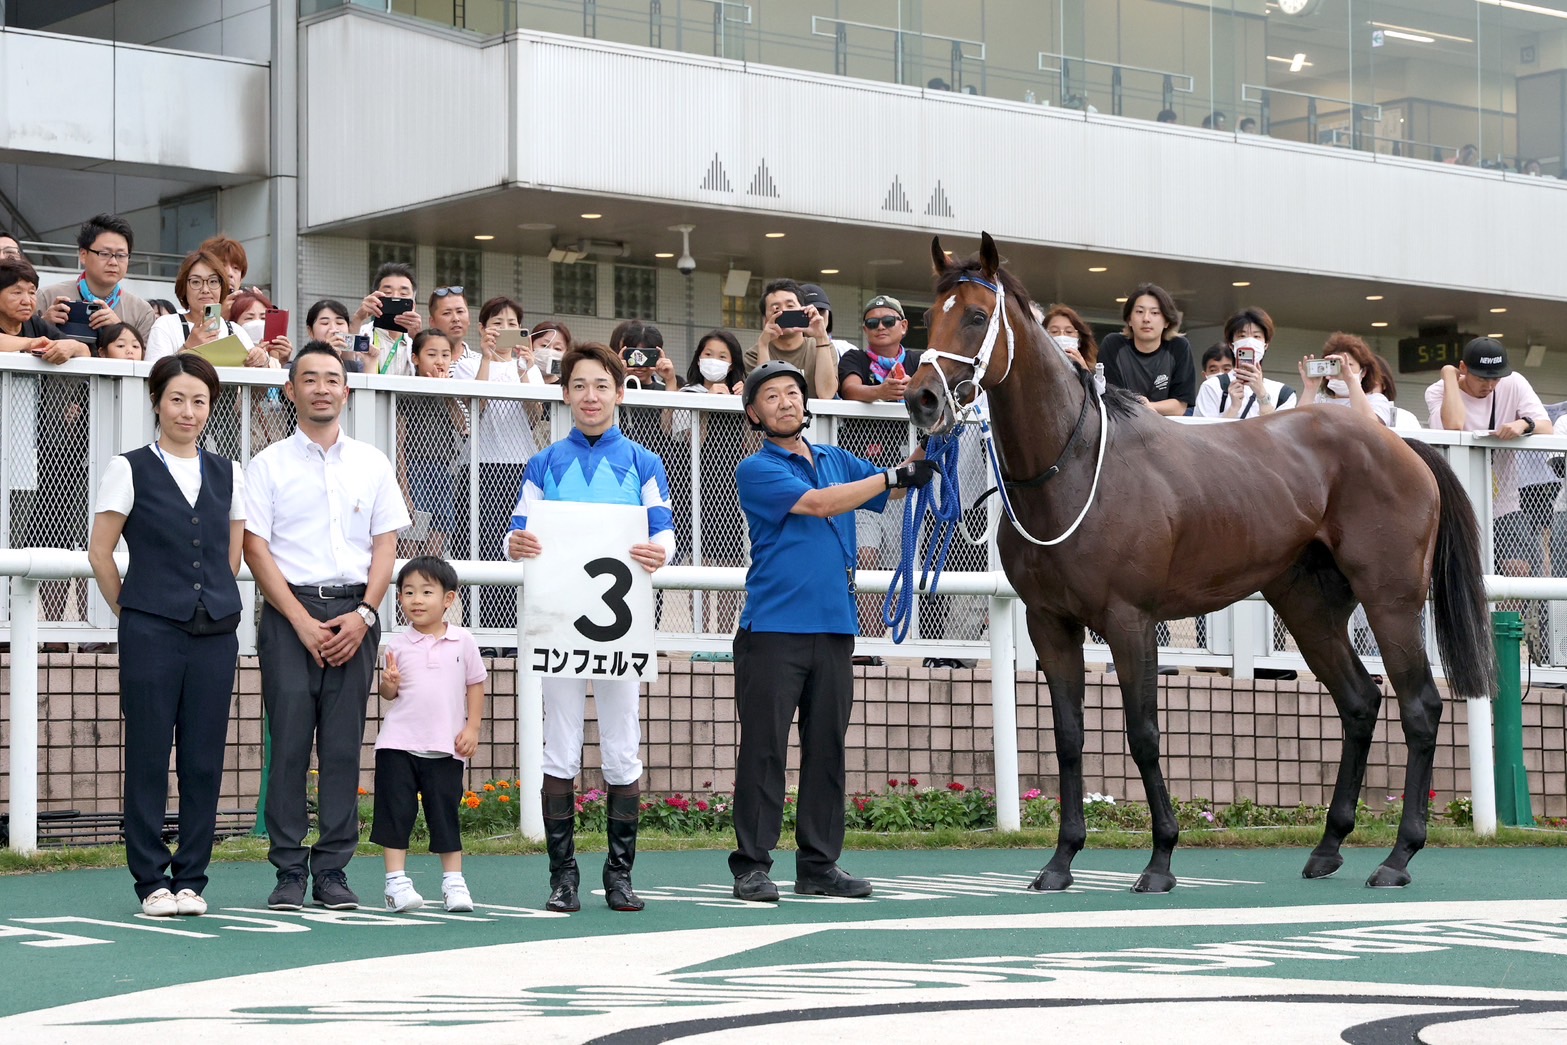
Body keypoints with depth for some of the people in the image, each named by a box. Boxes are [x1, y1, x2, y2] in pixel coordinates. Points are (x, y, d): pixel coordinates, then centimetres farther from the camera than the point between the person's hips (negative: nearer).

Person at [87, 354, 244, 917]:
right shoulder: (129, 470, 1)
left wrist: (216, 604, 12)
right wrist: (132, 612, 6)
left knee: (204, 760, 3)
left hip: (215, 633, 3)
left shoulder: (227, 475, 11)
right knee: (148, 758, -1)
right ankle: (152, 881, 7)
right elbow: (100, 552, 3)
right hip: (151, 635, -3)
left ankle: (191, 879, 11)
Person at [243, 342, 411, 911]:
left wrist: (364, 615, -5)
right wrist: (303, 622, -10)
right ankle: (289, 871, 0)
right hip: (289, 613, -2)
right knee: (289, 742, -5)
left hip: (354, 614, 2)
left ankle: (333, 870, 5)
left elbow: (385, 544, 10)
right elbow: (255, 548, -1)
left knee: (343, 746, 1)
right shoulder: (268, 465, 4)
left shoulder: (372, 464, 12)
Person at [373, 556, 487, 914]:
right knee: (396, 811, 0)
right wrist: (389, 683, -13)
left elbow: (475, 686, 8)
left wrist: (472, 728, 0)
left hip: (446, 747, 0)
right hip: (399, 743, 1)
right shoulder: (398, 645, 2)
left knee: (445, 813, 5)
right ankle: (396, 881, 4)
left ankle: (454, 881, 13)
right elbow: (388, 693, 9)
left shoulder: (463, 642, 1)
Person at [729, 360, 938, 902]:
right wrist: (893, 476, -13)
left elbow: (890, 488, 20)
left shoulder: (836, 460, 17)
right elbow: (818, 503, -13)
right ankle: (751, 865, -1)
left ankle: (819, 864, 12)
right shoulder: (756, 470, -2)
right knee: (764, 747, -5)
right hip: (773, 629, -6)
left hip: (834, 628, 6)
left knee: (827, 747, 7)